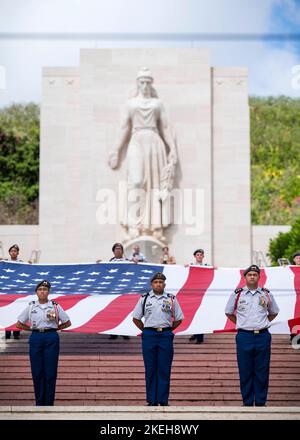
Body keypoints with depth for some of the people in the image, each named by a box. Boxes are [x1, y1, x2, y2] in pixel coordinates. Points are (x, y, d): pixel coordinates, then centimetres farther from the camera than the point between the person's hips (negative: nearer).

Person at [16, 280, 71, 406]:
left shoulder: (55, 306, 2)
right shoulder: (30, 307, 5)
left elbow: (67, 323, 10)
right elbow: (19, 324, 11)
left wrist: (54, 328, 3)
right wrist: (34, 329, 5)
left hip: (51, 339, -1)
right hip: (35, 339, 1)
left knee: (50, 372, -2)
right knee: (37, 372, 2)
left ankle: (49, 403, 5)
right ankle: (39, 403, 11)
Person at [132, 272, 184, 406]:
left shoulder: (171, 299, 8)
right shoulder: (144, 298, 7)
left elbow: (178, 319, 13)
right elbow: (136, 318, 12)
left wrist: (168, 330, 6)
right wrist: (146, 331, 7)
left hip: (166, 336, 0)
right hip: (149, 336, 0)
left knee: (164, 370, -1)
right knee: (150, 370, 2)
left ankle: (163, 400, 5)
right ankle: (152, 401, 7)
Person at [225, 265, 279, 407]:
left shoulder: (266, 294, 8)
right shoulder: (237, 294, 3)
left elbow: (273, 313, 22)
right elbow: (229, 312, 15)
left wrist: (262, 324, 11)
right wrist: (241, 324, 8)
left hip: (263, 336, 1)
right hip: (244, 337, -1)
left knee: (262, 372, 3)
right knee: (245, 372, 1)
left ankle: (260, 403, 10)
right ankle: (247, 403, 9)